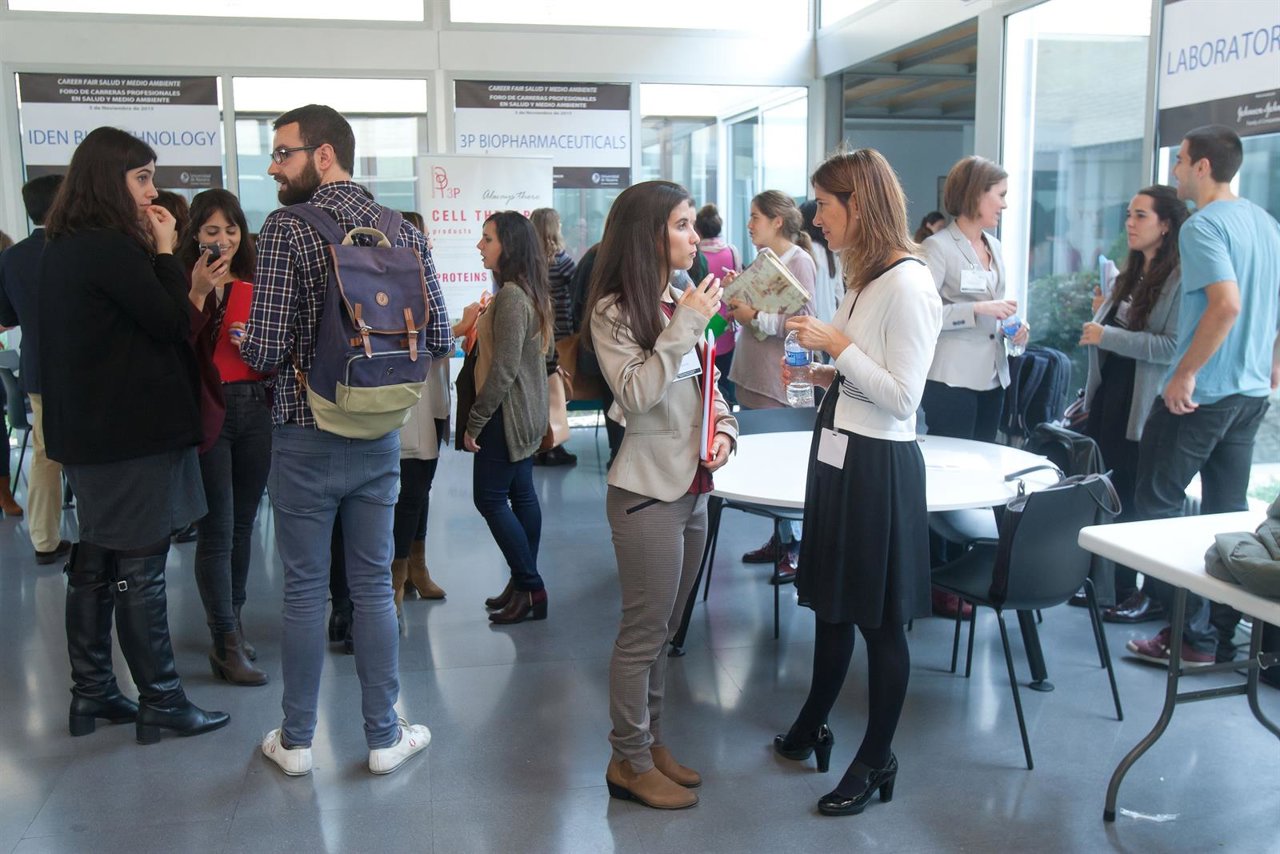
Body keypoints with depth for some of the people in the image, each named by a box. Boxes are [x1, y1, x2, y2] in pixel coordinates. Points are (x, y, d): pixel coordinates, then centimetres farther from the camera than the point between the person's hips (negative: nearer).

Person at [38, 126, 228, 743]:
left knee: (94, 563, 15)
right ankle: (161, 702, 9)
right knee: (140, 571, -2)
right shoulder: (110, 249, -18)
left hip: (88, 432, 10)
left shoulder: (62, 250, 11)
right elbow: (173, 323, -14)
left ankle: (91, 693, 25)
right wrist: (164, 251, -6)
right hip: (135, 433, -10)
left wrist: (150, 254, 7)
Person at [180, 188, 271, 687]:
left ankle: (232, 625, 27)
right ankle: (227, 646, 3)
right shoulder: (184, 283, -4)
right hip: (208, 412, -5)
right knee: (217, 530, -3)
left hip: (255, 407, 5)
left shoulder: (255, 286, 12)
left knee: (243, 524, 12)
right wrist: (197, 294, -22)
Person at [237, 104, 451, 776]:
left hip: (305, 438, -3)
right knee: (373, 586, 13)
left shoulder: (285, 229, -13)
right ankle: (384, 734, 21)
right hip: (379, 437, 4)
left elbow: (265, 350, -18)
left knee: (304, 589, 9)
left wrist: (243, 338, 5)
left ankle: (296, 739, 23)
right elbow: (438, 340, 1)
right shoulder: (405, 233, 1)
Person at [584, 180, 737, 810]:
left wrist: (724, 429, 0)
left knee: (662, 629, 17)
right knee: (645, 631, 2)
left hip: (692, 487, 7)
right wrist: (685, 326, -22)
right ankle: (630, 762, 17)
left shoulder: (682, 302, 9)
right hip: (647, 493, -7)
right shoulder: (613, 312, -11)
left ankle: (651, 740, 31)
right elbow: (637, 393, -22)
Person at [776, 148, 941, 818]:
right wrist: (820, 373, 4)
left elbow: (902, 397, -21)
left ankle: (877, 762, 21)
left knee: (879, 619, 5)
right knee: (831, 603, 20)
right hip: (837, 453, 9)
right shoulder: (862, 278, 10)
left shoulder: (908, 287, -18)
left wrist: (837, 344, -20)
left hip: (878, 464, -9)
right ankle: (811, 730, 38)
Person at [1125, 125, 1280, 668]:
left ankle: (1192, 634, 2)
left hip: (1200, 392, -9)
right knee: (1228, 510, 12)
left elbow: (1227, 304, -26)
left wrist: (1184, 374, -22)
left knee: (1157, 502, 1)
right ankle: (1224, 634, 18)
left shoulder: (1203, 226, -14)